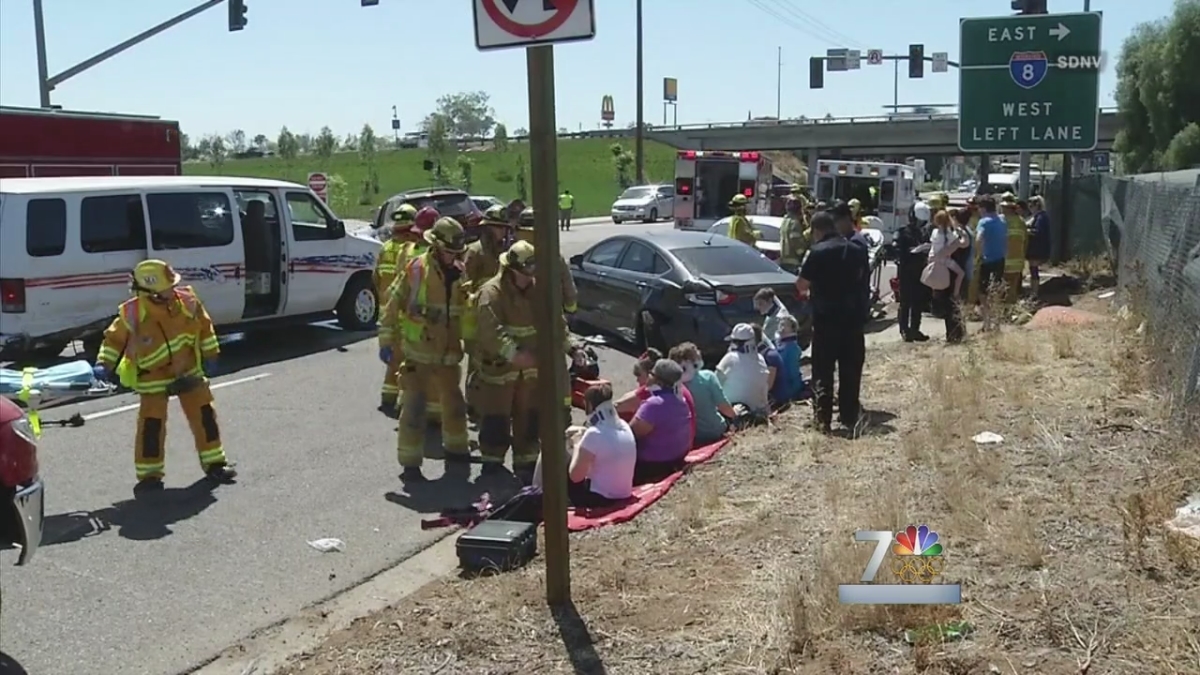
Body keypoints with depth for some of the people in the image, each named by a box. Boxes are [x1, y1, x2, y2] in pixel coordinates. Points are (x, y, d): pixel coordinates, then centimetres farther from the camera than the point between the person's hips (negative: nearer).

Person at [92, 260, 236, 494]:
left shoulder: (186, 301, -14)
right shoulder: (132, 314, -22)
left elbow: (204, 325, 2)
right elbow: (114, 338, -8)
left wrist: (210, 355, 4)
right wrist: (104, 364, -17)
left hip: (188, 371, 4)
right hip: (153, 378, -3)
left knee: (204, 416, 7)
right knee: (151, 425, -7)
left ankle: (214, 463, 22)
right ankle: (149, 475, 7)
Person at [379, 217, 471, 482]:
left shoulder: (460, 273, 2)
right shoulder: (415, 269, -11)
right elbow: (393, 305, -7)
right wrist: (386, 340, -8)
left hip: (448, 354, 6)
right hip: (418, 353, -5)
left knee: (454, 404, 20)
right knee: (415, 408, -4)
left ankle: (456, 452, 40)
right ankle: (410, 464, 4)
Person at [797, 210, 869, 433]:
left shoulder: (817, 252, -11)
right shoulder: (856, 251, 6)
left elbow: (801, 284, -9)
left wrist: (813, 283, 11)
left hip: (826, 316, -5)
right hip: (852, 315, 5)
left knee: (823, 370, 1)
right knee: (850, 369, 12)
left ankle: (823, 418, -3)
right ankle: (849, 415, 17)